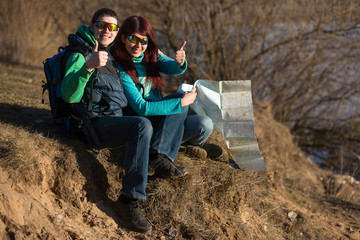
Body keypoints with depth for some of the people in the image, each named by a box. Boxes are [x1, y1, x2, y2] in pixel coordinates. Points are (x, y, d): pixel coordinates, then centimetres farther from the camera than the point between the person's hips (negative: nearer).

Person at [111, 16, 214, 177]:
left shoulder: (151, 55, 6)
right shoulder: (119, 68, -15)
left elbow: (172, 69, -12)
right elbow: (142, 108, -21)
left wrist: (180, 62, -37)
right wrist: (181, 102, -22)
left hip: (165, 122, 5)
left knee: (205, 125, -20)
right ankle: (159, 157, -32)